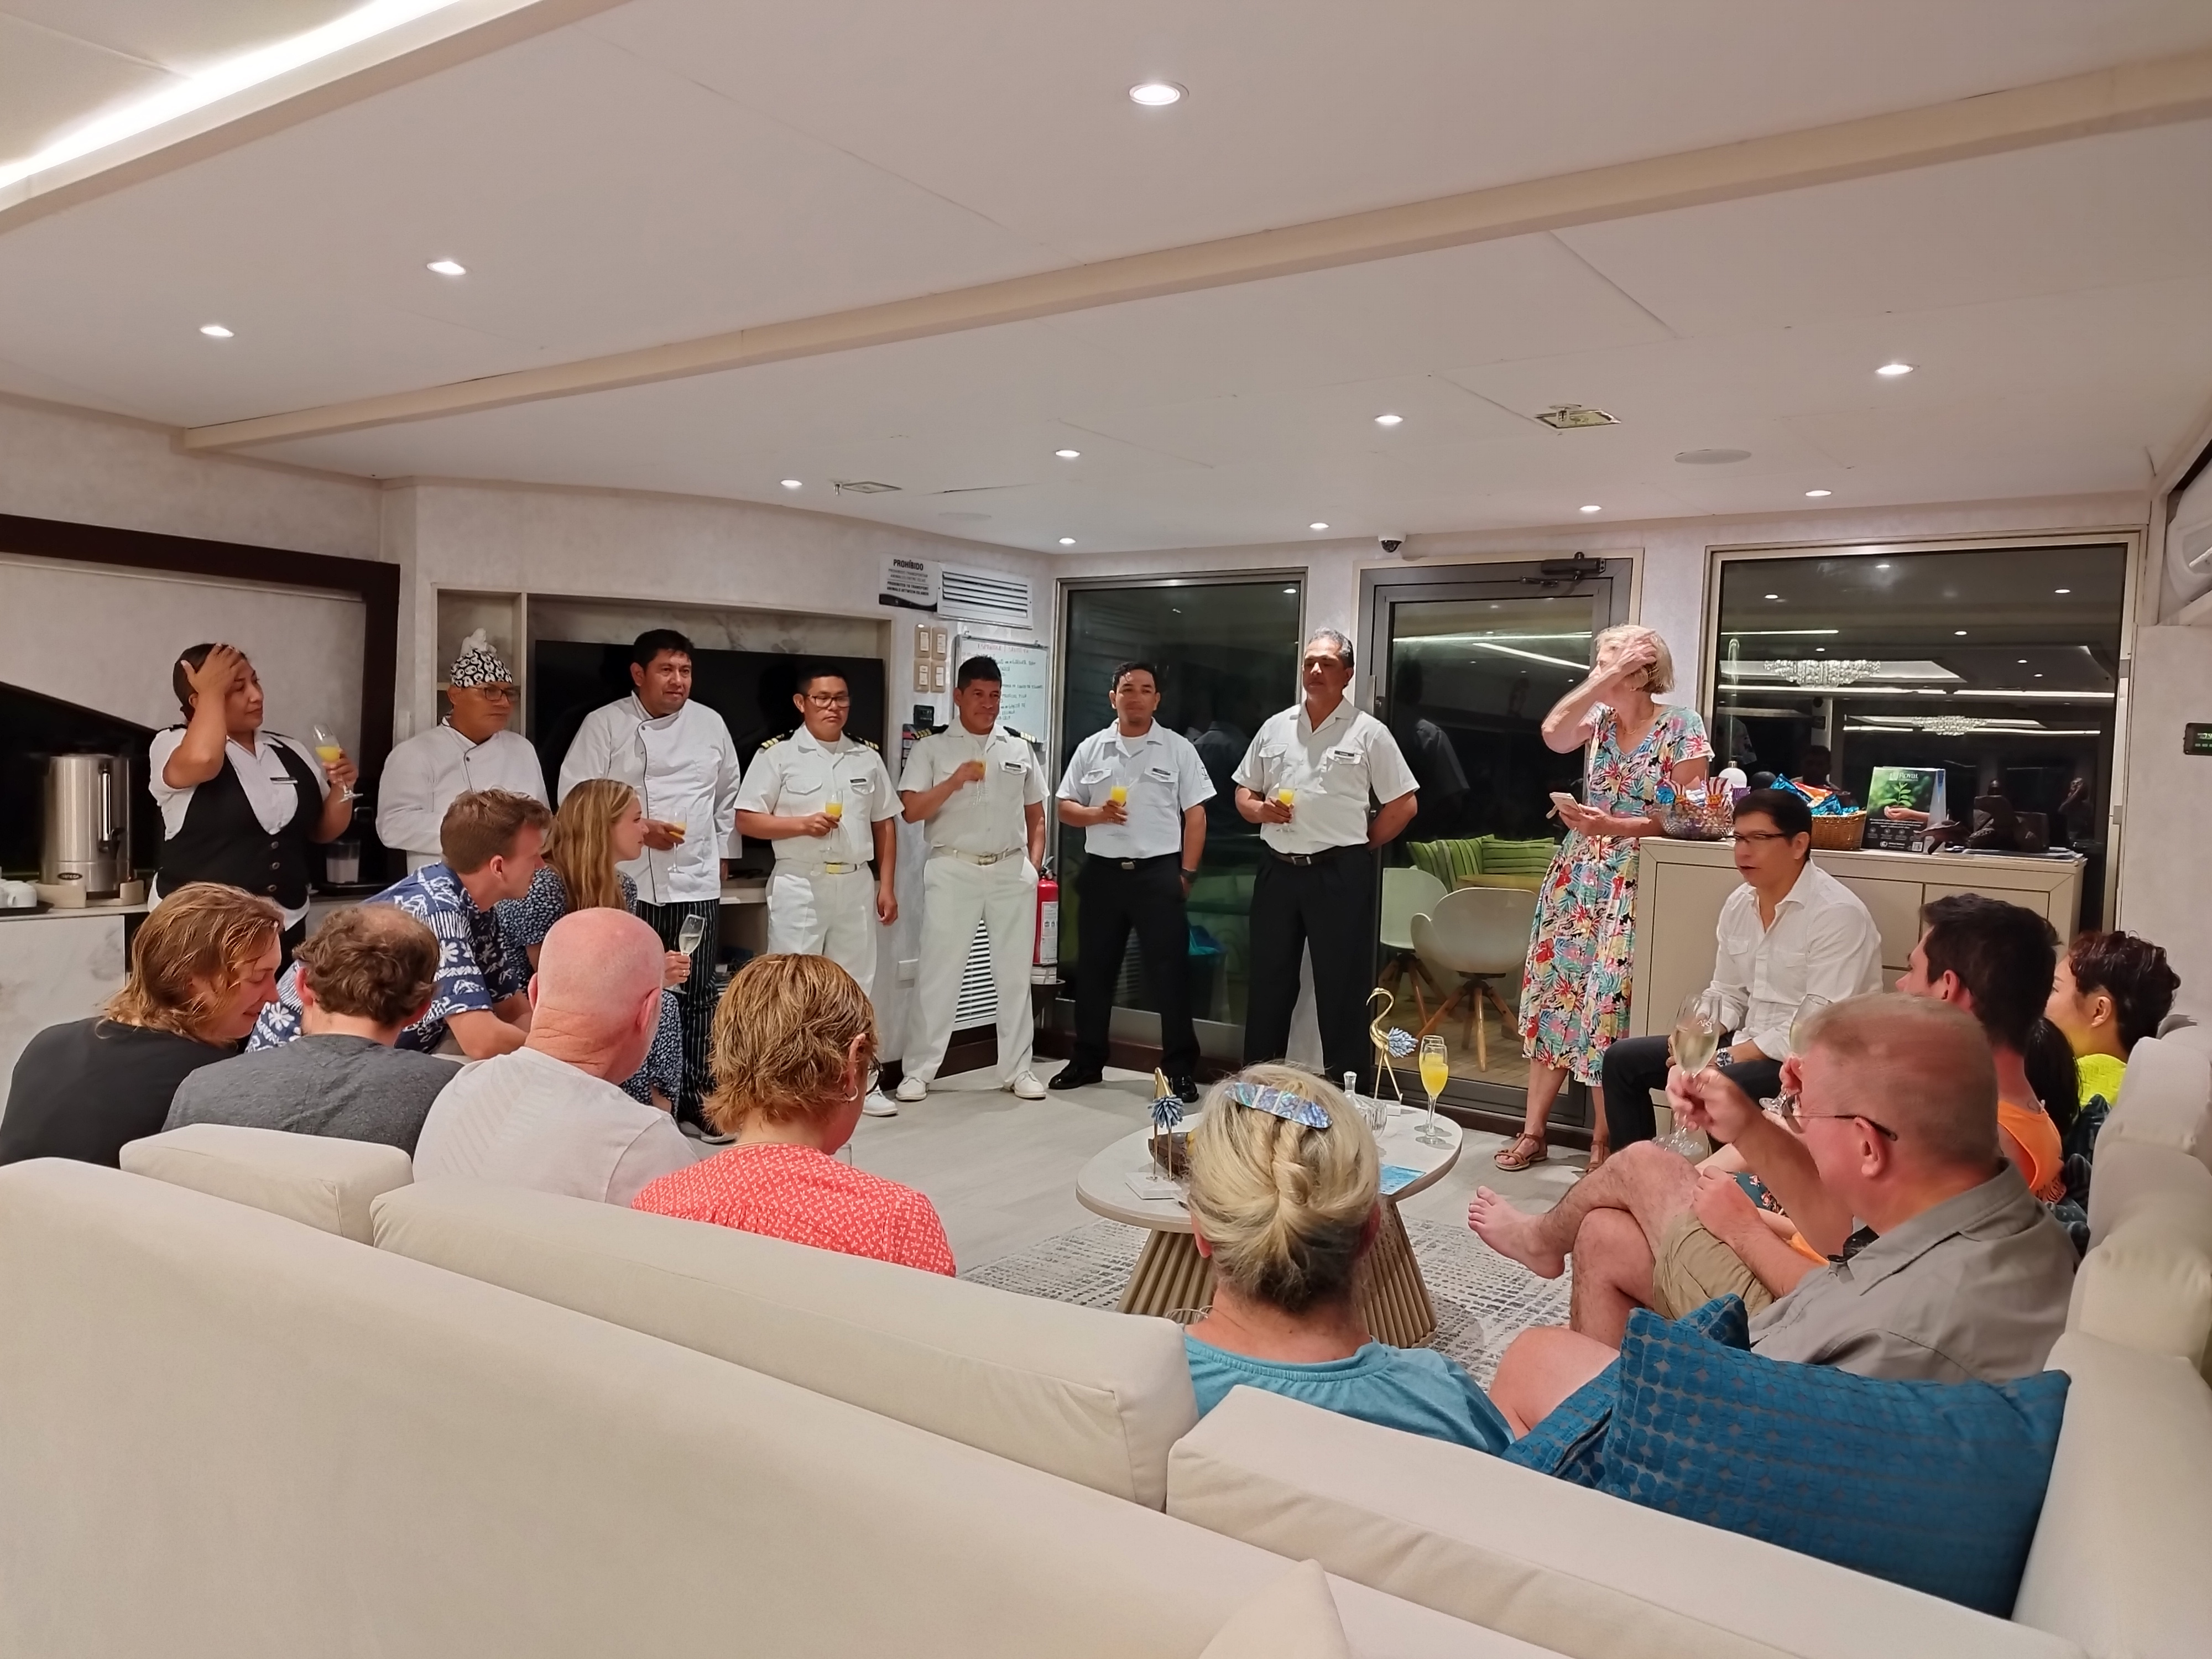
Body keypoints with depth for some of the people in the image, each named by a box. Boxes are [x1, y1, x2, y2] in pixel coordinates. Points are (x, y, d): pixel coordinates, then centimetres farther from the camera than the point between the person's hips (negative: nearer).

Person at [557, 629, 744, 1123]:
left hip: (697, 882, 3)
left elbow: (728, 796, 18)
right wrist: (637, 829, -15)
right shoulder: (604, 724, -3)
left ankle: (696, 1092, 18)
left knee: (697, 993, 7)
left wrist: (723, 854, 15)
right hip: (628, 882, -3)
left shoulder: (710, 723, 9)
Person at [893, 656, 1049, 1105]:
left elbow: (1036, 815, 16)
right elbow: (911, 811, -7)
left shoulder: (1020, 747, 11)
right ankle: (919, 1071, 8)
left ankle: (1017, 1069, 18)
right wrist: (955, 780, -18)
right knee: (939, 970, 0)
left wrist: (1033, 865, 5)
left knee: (1015, 971, 8)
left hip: (1011, 872, 3)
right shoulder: (932, 747, 1)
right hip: (952, 870, -3)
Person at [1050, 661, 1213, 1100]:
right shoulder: (1091, 749, 8)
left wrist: (1185, 874, -5)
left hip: (1159, 873, -3)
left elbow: (1195, 815, 1)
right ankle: (1087, 1061, 24)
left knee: (1170, 973, -2)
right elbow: (1066, 809, 10)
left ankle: (1180, 1068, 6)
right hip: (1103, 872, 3)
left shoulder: (1178, 749, 2)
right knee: (1093, 971, 10)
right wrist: (1096, 814, -11)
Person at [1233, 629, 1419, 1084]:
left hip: (1340, 875, -4)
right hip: (1277, 871, 4)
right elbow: (1243, 793, 17)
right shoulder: (1275, 727, 11)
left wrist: (1360, 847, 0)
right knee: (1268, 983, 12)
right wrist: (1259, 810, -4)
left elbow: (1404, 804, 0)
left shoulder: (1368, 732, -1)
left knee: (1341, 989, 2)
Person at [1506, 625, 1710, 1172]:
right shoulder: (1600, 716, 9)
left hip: (1633, 882, -5)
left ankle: (1602, 1147, 10)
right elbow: (1554, 734, -14)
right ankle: (1533, 1132, 14)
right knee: (1553, 993, 5)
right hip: (1578, 875, 5)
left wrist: (1615, 826, -20)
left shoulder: (1681, 726, -5)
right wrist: (1607, 677, -14)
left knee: (1607, 1005, -4)